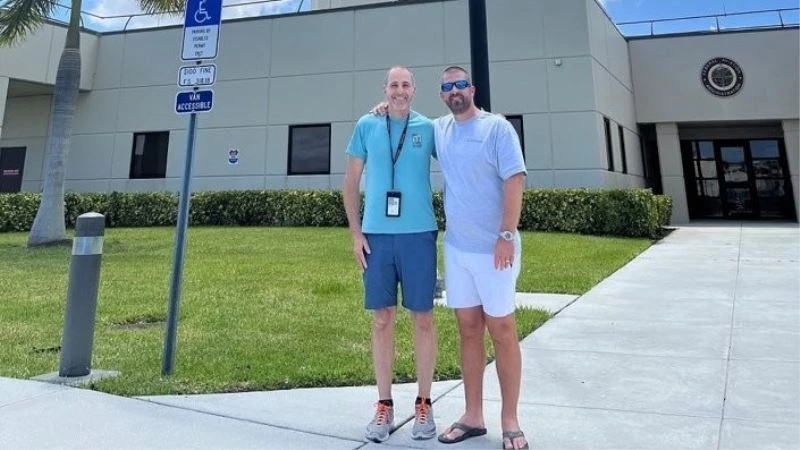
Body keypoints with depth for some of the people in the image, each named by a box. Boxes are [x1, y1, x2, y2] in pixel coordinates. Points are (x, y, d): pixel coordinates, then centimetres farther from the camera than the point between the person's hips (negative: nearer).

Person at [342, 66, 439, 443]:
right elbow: (351, 182, 8)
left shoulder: (428, 127, 5)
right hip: (377, 236, 1)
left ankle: (424, 405, 20)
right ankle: (384, 405, 20)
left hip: (418, 234, -1)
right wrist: (355, 232, 2)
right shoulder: (367, 126, 7)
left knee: (422, 318, 5)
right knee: (382, 320, 7)